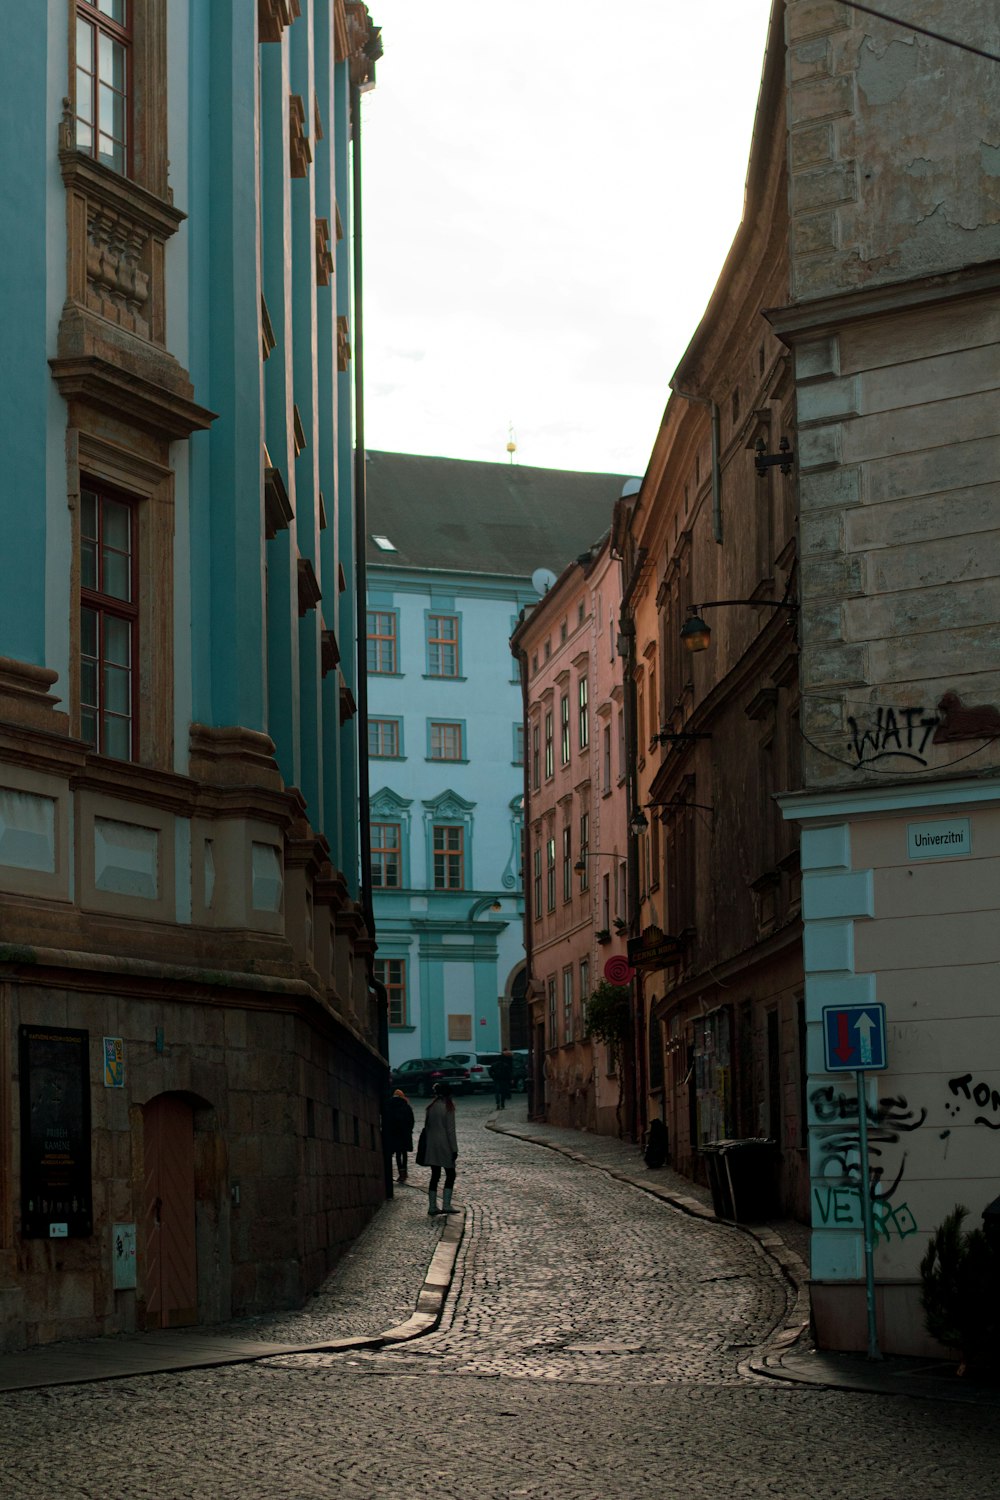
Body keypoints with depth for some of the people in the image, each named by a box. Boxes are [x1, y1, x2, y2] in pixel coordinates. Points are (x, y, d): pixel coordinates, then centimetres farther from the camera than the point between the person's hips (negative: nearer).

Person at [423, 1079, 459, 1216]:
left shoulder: (431, 1106, 6)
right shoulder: (448, 1107, -10)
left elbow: (427, 1126, 8)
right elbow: (450, 1129, -12)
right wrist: (454, 1149, -9)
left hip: (431, 1146, 5)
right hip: (444, 1145, -5)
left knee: (435, 1175, 9)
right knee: (450, 1175, 4)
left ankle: (432, 1207, 8)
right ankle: (446, 1204, -5)